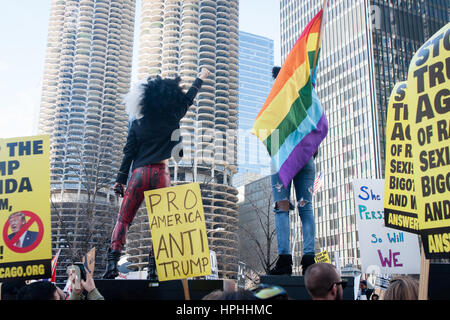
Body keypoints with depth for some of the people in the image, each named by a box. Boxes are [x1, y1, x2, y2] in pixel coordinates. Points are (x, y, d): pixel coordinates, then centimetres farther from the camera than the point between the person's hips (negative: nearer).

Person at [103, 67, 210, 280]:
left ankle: (112, 262, -11)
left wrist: (120, 180, 8)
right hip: (160, 174, -1)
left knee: (123, 219, 4)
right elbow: (188, 98, 20)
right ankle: (154, 268, -2)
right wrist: (201, 78, 35)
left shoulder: (137, 124, 8)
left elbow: (128, 154, 6)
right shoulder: (171, 118, 4)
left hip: (139, 174, 1)